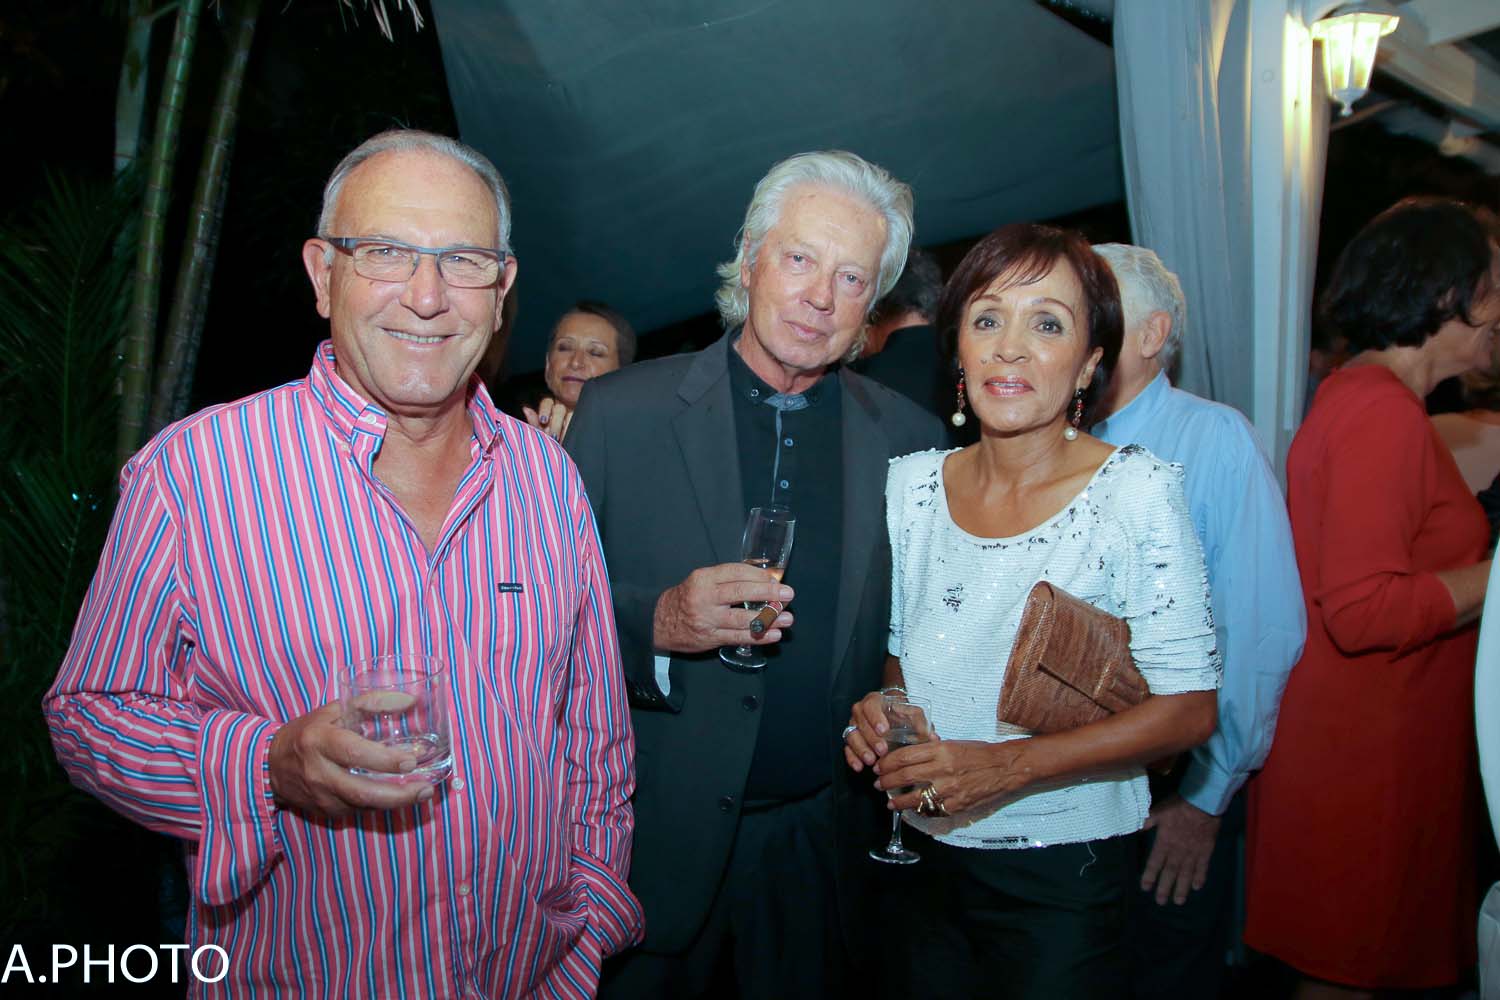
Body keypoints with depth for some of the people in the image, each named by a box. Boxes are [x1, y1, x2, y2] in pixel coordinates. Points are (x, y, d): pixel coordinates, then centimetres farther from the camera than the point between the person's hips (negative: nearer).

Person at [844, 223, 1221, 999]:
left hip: (1061, 882, -3)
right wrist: (881, 710, -12)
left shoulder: (1137, 489, -14)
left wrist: (1010, 766, -25)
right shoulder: (911, 483, -2)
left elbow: (1190, 706, -14)